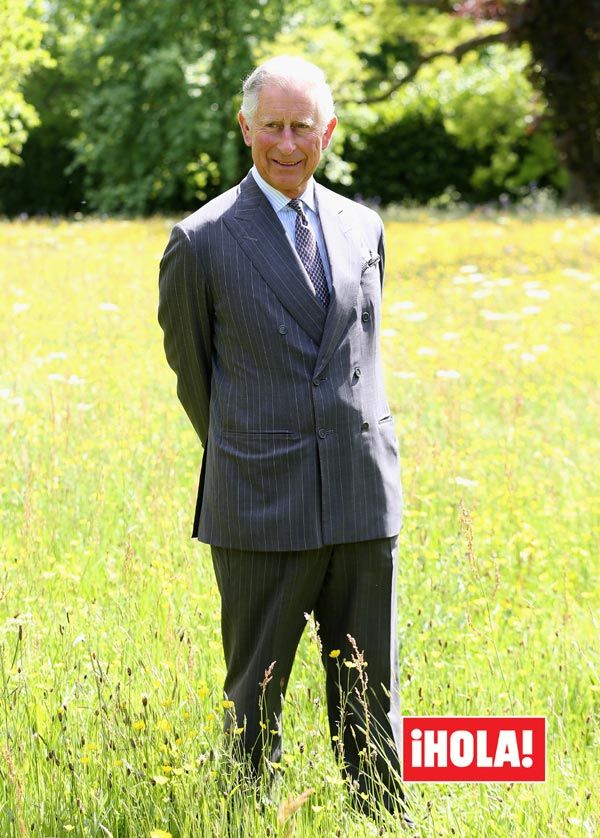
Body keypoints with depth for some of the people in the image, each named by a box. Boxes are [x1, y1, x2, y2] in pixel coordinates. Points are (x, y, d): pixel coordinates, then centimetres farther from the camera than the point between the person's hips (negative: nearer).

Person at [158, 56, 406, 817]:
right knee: (254, 696, 5)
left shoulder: (363, 229, 9)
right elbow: (189, 363, 8)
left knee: (369, 697, 10)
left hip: (363, 501, 4)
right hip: (263, 506, -4)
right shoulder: (201, 242, -5)